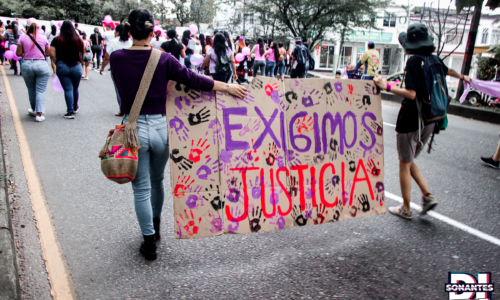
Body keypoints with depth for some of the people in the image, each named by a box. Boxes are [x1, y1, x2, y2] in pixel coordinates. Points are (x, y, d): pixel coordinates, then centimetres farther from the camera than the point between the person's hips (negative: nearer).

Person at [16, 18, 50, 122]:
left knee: (31, 89, 17)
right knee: (41, 90, 0)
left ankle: (34, 110, 33)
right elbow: (48, 53, 7)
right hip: (41, 65, -1)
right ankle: (39, 113, -8)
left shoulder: (22, 37, -1)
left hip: (27, 66, 1)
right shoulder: (43, 38, -1)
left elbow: (18, 53, -1)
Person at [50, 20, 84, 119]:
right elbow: (83, 53, 7)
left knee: (68, 89, 1)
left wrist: (56, 63, 4)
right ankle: (75, 108, 32)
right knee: (75, 88, 16)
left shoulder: (57, 40, -3)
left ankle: (70, 111, -2)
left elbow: (52, 54, -8)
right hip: (76, 66, 1)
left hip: (62, 66, -1)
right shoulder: (78, 40, 0)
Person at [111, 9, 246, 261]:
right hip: (159, 128, 1)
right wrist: (228, 87, 2)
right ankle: (155, 227, 43)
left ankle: (149, 243, 16)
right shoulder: (163, 59, -9)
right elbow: (193, 80, -7)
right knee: (157, 180, 23)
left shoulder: (117, 58, -6)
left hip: (133, 128, -1)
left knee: (141, 188, 10)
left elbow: (123, 86, 8)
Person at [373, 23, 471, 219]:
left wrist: (386, 87, -22)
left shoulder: (413, 61, -15)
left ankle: (406, 209, 14)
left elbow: (411, 94, -23)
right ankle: (427, 196, 12)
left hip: (410, 120, -7)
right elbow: (448, 71, 31)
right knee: (409, 161, 21)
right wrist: (462, 77, 52)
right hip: (428, 120, 7)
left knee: (404, 164, 5)